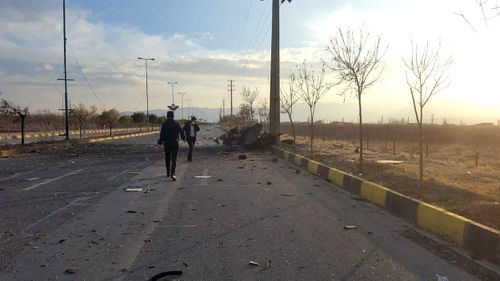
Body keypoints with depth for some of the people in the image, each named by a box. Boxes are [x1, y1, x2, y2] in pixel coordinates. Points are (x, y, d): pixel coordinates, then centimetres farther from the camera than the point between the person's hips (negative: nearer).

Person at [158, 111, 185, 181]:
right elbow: (181, 131, 5)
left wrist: (160, 142, -8)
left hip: (166, 143, 1)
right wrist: (183, 137, 23)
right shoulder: (176, 123, -2)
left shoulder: (164, 124, -3)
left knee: (167, 158, 16)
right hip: (174, 143, -1)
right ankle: (173, 173, -20)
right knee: (174, 159, -4)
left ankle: (168, 173, 27)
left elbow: (162, 134, -10)